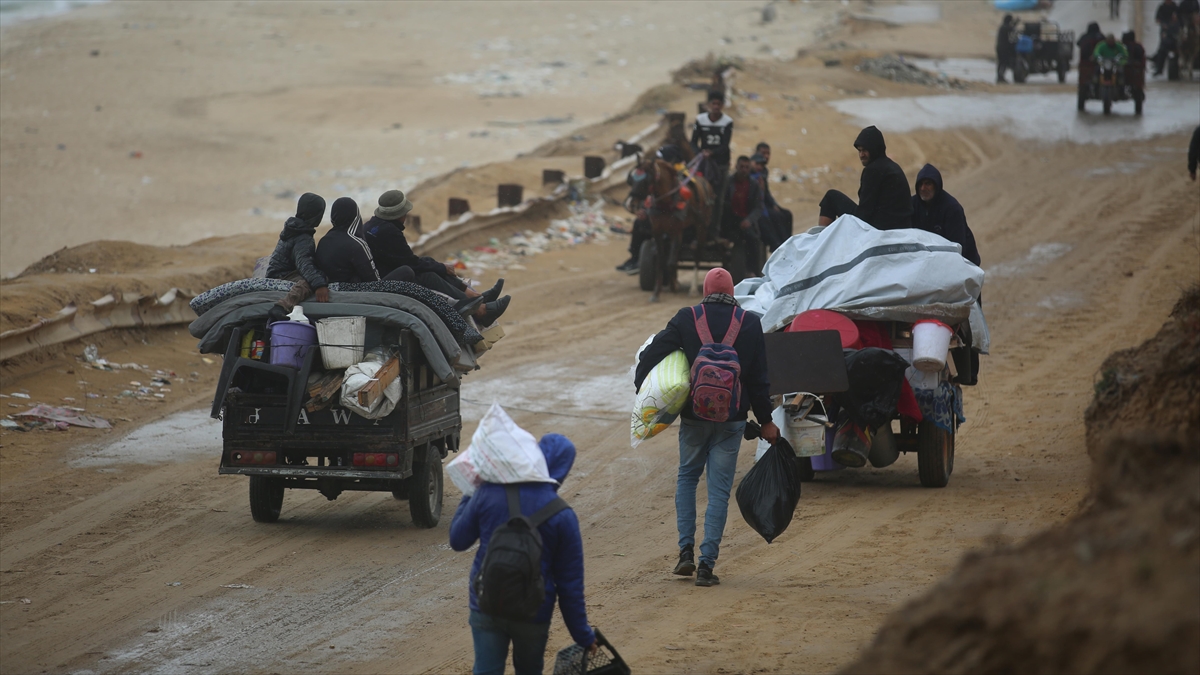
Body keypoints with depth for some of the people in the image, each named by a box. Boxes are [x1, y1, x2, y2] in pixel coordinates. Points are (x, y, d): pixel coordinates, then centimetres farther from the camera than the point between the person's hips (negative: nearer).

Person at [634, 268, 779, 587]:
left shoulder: (686, 319, -5)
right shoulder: (750, 324, -2)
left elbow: (652, 354, -7)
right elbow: (759, 379, 1)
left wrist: (642, 390, 7)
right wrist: (765, 421, 8)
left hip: (694, 415, 0)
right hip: (732, 418, 0)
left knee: (687, 477, 20)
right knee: (719, 489, 4)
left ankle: (686, 551, 9)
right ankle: (707, 564, -2)